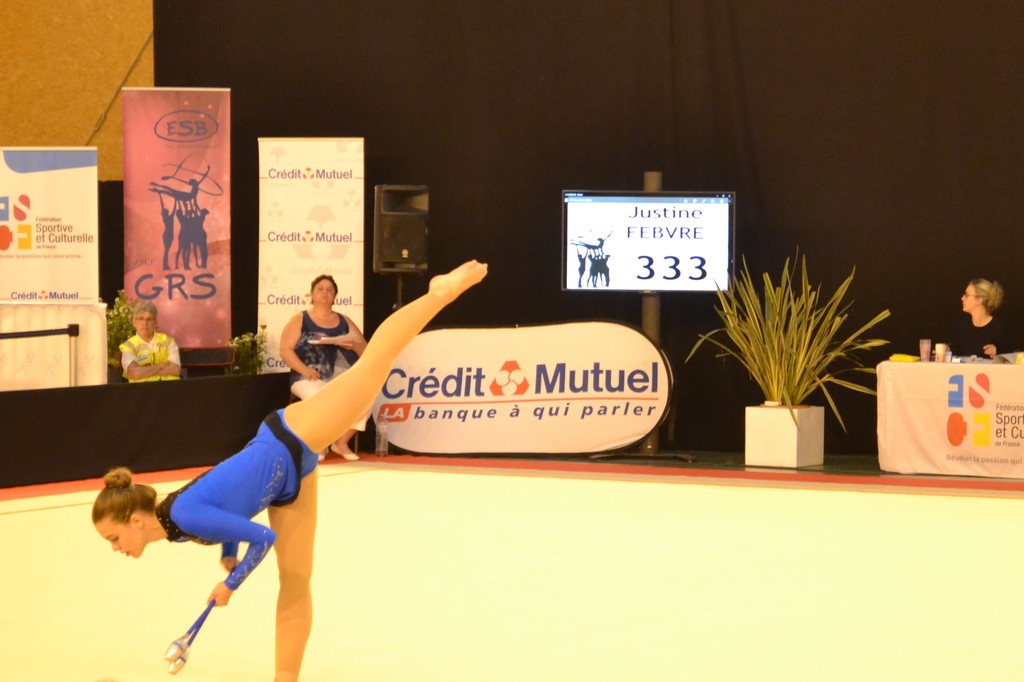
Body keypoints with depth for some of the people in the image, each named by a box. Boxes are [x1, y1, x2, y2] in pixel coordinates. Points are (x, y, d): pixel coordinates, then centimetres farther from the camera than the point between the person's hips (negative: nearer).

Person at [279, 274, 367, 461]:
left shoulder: (344, 322, 20)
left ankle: (342, 441, -10)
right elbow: (286, 350, -1)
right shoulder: (299, 320, 10)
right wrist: (304, 369, -18)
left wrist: (353, 345, -7)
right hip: (311, 379, -3)